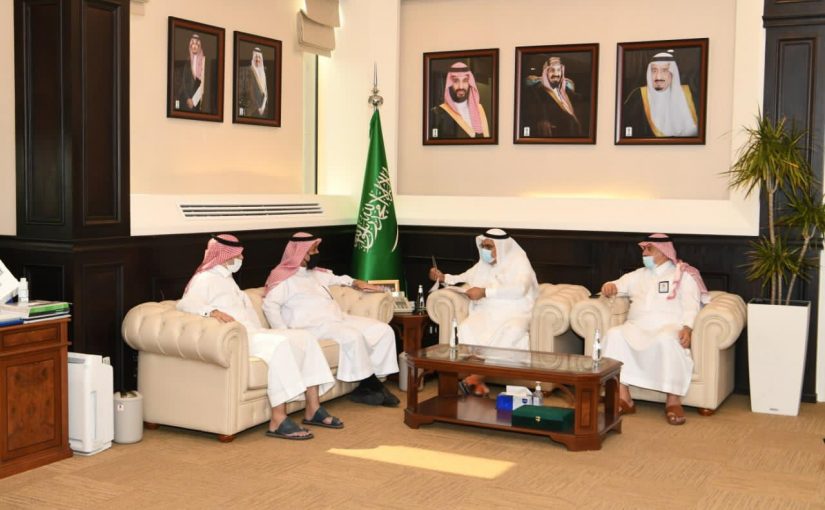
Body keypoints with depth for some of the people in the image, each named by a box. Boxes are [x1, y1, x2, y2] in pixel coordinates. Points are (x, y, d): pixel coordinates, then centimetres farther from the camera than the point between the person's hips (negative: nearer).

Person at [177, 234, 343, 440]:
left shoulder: (227, 279, 27)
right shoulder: (205, 279, -2)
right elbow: (186, 304, -22)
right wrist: (213, 311, -39)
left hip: (252, 333, 9)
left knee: (304, 339, -6)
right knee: (278, 344, -34)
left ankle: (313, 410, -8)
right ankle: (277, 421, -36)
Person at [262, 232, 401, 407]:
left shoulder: (316, 273, 23)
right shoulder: (283, 277, -2)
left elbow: (336, 279, 41)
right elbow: (270, 305, -13)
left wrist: (356, 283, 21)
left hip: (338, 319, 9)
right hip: (314, 325, -9)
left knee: (383, 330, -5)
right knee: (353, 336, -33)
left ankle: (370, 385, -10)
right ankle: (372, 385, -16)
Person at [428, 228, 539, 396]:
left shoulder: (519, 262, 0)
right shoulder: (483, 265, 19)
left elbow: (519, 289, -17)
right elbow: (463, 279, 31)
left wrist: (485, 292, -19)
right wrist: (443, 277, 10)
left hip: (514, 313, -4)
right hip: (486, 313, 4)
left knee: (511, 332, -38)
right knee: (466, 328, -29)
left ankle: (477, 376, -32)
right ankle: (479, 381, -30)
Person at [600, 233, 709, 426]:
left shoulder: (683, 275, 11)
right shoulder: (638, 275, 27)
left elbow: (691, 306, -1)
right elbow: (618, 286, 27)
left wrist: (687, 328, -20)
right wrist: (609, 287, 0)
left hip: (669, 328, -4)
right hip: (638, 327, 4)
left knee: (667, 340, -41)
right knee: (614, 334, -29)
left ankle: (673, 401, -32)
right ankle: (623, 398, -32)